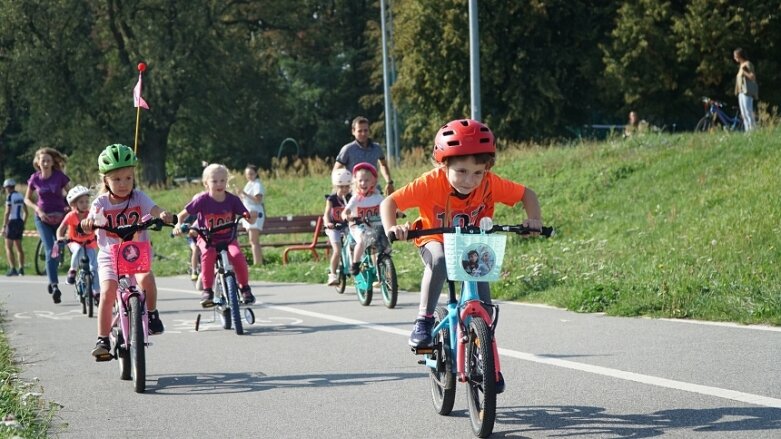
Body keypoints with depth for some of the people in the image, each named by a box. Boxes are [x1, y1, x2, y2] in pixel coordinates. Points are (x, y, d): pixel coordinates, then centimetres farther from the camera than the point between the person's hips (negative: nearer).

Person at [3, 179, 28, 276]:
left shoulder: (10, 196, -11)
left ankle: (13, 269, -12)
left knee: (8, 247, -4)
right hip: (20, 222, 7)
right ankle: (21, 269, 13)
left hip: (12, 222, -7)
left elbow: (7, 212, -17)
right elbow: (25, 211, 17)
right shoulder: (20, 196, 12)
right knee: (19, 247, 13)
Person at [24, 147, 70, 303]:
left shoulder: (60, 176, -7)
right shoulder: (35, 178, -4)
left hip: (59, 217, 1)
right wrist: (38, 210, -10)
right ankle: (54, 286, -24)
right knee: (50, 251, -16)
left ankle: (52, 280, 32)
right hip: (43, 219, -1)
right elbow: (27, 199, 7)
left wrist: (68, 207, -15)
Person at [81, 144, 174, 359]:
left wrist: (163, 215, -38)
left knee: (146, 278, -30)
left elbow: (154, 210, -15)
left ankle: (152, 315, -6)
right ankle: (102, 340, -10)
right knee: (107, 293, -19)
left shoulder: (139, 198, 0)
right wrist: (86, 224, -34)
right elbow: (91, 224, -10)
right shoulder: (101, 203, -1)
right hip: (110, 256, 0)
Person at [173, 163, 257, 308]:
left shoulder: (232, 200, -7)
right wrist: (178, 226, -23)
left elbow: (249, 219, -6)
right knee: (208, 254, -35)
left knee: (238, 256, -28)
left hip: (228, 239, 1)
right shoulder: (202, 200, -11)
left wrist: (251, 216, -30)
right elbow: (183, 214, -3)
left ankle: (245, 288, -3)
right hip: (207, 239, -1)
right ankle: (207, 291, -24)